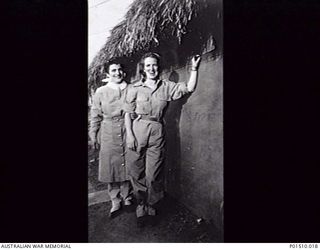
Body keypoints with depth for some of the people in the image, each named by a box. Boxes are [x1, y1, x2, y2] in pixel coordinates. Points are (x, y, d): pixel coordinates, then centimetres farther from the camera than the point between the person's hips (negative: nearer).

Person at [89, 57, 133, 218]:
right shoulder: (101, 92, 1)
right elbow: (95, 116, 4)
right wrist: (93, 136, 3)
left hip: (127, 132, 0)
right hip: (108, 134, 0)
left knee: (127, 166, 8)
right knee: (111, 166, 5)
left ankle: (127, 198, 27)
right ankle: (115, 201, 21)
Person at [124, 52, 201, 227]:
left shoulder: (167, 87, 6)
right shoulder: (135, 88, 2)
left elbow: (189, 88, -2)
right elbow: (128, 113, 3)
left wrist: (194, 68, -10)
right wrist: (129, 135, -4)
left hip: (157, 133, 0)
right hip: (137, 131, 0)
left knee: (153, 174, 4)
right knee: (136, 172, 6)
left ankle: (151, 206, 26)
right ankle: (141, 206, 26)